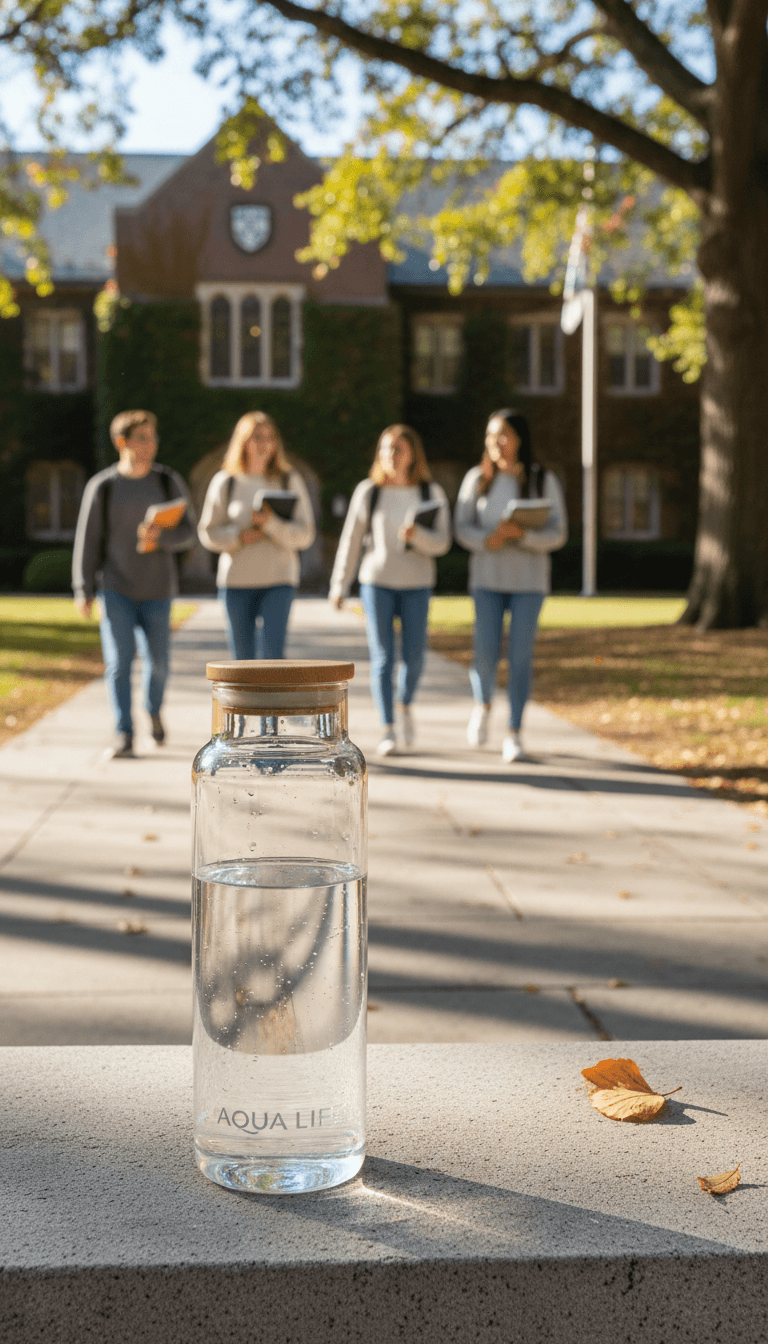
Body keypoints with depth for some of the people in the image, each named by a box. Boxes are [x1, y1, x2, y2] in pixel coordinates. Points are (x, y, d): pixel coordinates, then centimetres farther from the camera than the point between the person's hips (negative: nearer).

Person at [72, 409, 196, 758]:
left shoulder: (169, 482, 2)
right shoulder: (101, 487, -2)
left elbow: (188, 533, -1)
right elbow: (87, 541, -1)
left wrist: (160, 537, -23)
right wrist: (83, 590, -7)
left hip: (157, 590, 2)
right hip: (115, 588, -1)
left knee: (157, 661, 5)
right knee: (119, 660, -10)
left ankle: (154, 709, 36)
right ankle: (124, 735, -4)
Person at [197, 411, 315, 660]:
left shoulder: (290, 481, 1)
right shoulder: (225, 482, 2)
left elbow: (305, 535, -2)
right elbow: (207, 532, 5)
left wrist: (272, 524, -19)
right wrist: (238, 536, -13)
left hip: (278, 580, -1)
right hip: (236, 580, 1)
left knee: (272, 655, -12)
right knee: (243, 658, 4)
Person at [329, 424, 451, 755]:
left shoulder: (432, 494, 2)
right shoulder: (368, 492, 0)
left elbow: (441, 543, -3)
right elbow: (351, 540, 5)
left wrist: (417, 535, -24)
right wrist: (339, 586, 5)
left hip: (417, 585, 1)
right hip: (376, 582, -1)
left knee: (414, 657, 0)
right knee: (382, 657, -5)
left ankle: (405, 704, 31)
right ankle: (388, 731, 0)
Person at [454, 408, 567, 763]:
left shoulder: (544, 481, -2)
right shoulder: (477, 479, 1)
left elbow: (557, 534, -6)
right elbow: (462, 528, 1)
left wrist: (522, 534, -24)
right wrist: (487, 540, -20)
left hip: (529, 580, -1)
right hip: (487, 577, 1)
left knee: (520, 656, -2)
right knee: (486, 654, -4)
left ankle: (514, 734, 9)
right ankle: (482, 705, 29)